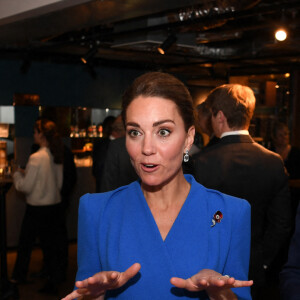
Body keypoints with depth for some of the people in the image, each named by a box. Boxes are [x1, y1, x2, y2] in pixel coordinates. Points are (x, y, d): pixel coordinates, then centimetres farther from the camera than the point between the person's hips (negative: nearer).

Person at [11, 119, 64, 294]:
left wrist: (18, 175, 4)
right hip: (55, 205, 6)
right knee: (50, 243, 13)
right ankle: (53, 281, 18)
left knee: (26, 243, 13)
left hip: (37, 208, -6)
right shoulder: (57, 156, 0)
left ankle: (19, 277, 30)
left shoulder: (36, 158, -20)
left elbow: (26, 187, -16)